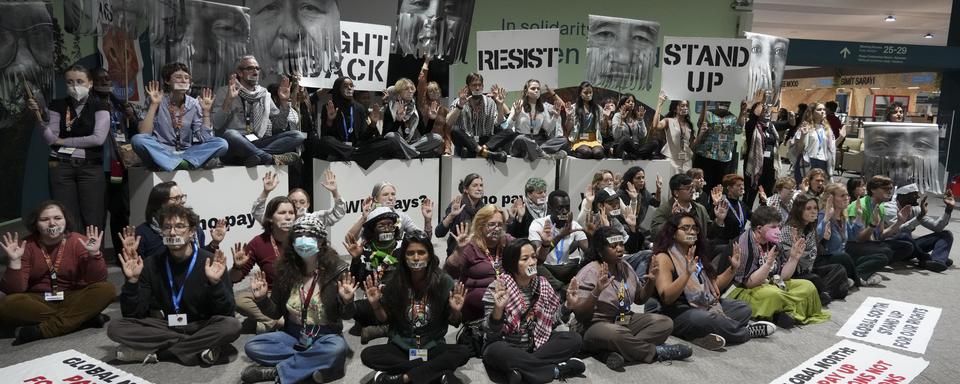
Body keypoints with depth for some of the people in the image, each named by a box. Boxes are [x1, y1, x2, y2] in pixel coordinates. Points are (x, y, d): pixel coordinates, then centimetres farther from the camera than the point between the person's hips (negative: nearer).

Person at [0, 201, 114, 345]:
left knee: (107, 289, -26)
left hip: (73, 299, 0)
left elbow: (98, 281, -12)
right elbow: (14, 290, -9)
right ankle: (83, 318, -26)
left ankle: (42, 330, -27)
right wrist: (14, 261, -22)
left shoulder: (79, 242, -6)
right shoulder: (27, 246, -4)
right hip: (38, 302, 0)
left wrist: (94, 254, -27)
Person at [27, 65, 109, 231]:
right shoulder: (57, 106, 7)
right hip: (61, 167, 2)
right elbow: (50, 139, -1)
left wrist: (63, 141, -4)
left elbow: (98, 138, -11)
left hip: (91, 167, -2)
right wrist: (38, 116, -16)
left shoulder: (99, 106, 1)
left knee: (92, 221, -4)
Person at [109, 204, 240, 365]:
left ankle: (153, 351, -22)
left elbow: (227, 314, -14)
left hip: (200, 327, -3)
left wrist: (215, 283, -30)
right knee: (116, 327, -20)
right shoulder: (151, 265, -1)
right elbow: (131, 314, -4)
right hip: (162, 327, 3)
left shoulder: (210, 262, -10)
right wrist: (132, 280, -19)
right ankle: (200, 347, -22)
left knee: (232, 326, -31)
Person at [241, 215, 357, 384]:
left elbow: (346, 316, -9)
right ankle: (313, 365, -20)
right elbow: (276, 313, 6)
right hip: (293, 334, 4)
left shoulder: (336, 270, -12)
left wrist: (346, 302, -30)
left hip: (326, 335, -3)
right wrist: (262, 299, -13)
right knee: (252, 347, -18)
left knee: (338, 349, -37)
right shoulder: (286, 269, -3)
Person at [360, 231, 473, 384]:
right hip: (400, 347, 2)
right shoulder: (393, 283, -6)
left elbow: (453, 322, -1)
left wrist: (456, 312, -23)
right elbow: (386, 320, 4)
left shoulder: (444, 281, -9)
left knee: (463, 352, -28)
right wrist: (376, 305, -15)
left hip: (433, 347, -1)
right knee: (367, 355, -25)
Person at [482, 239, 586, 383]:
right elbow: (491, 333, -18)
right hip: (507, 349, -4)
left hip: (536, 346, 5)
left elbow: (553, 320, 8)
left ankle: (521, 369, -21)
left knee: (574, 339, -14)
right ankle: (558, 369, -24)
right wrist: (498, 309, -35)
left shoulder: (543, 285, 1)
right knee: (495, 351, -38)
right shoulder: (497, 288, -13)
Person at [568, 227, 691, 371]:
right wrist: (597, 291, -36)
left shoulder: (625, 267, 7)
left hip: (626, 321, 8)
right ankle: (657, 352, -14)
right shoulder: (589, 273, -14)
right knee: (617, 333, -41)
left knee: (665, 323, -10)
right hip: (595, 325, -8)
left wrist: (650, 282, -3)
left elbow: (640, 299, 16)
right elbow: (580, 315, -20)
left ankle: (615, 352, -26)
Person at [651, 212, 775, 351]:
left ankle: (705, 335, -19)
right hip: (678, 312, -9)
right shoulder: (663, 258, -11)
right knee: (705, 320, -34)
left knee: (743, 309, 4)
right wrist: (687, 273, -32)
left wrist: (732, 269, 5)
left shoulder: (698, 255, 15)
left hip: (707, 305, 9)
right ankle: (748, 331, -6)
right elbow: (666, 298, -22)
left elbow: (714, 286, 19)